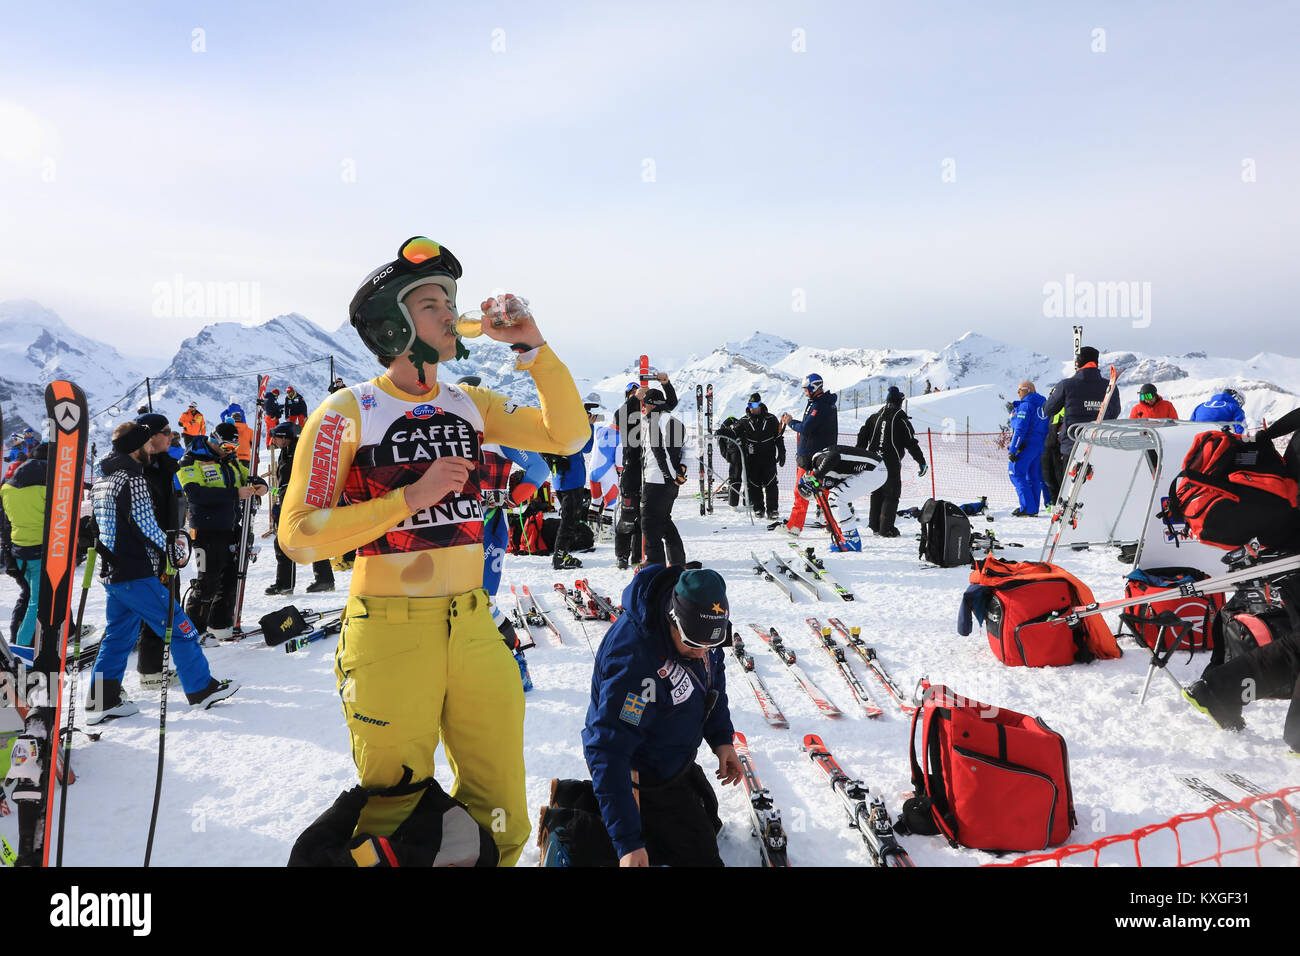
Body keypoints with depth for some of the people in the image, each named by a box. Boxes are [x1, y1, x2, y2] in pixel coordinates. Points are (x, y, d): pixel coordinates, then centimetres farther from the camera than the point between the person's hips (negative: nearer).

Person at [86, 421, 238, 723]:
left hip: (111, 573, 9)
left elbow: (97, 525, 19)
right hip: (137, 575, -9)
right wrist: (171, 548, -2)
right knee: (179, 627, -1)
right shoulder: (133, 480, -16)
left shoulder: (101, 483, 14)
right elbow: (148, 527, -18)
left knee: (118, 635, 15)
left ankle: (101, 701, 17)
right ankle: (202, 689, 5)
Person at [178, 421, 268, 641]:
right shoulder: (191, 461, -7)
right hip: (207, 530, -7)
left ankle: (220, 626, 21)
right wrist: (235, 494, -26)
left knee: (231, 579, 10)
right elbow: (195, 494, -21)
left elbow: (248, 476, 28)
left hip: (232, 529, 7)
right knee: (208, 582, -4)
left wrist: (260, 485, 2)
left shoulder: (230, 461, 15)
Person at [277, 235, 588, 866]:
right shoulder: (347, 413, -6)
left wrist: (531, 347, -6)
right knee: (395, 823, 11)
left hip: (475, 630, 5)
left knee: (501, 823, 15)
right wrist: (412, 495, -19)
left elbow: (567, 437, 2)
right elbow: (298, 536, -11)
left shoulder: (470, 405, 8)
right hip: (388, 639, -4)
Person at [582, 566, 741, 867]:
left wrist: (722, 739, -2)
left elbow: (713, 673, 6)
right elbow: (608, 753, -38)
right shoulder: (634, 662, -40)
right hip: (642, 778, -8)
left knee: (709, 823, 28)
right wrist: (628, 843, -37)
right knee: (701, 855, -3)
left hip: (676, 758, 8)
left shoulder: (693, 622, -16)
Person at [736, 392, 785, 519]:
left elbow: (779, 438, 9)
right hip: (752, 459, 1)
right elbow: (737, 437, 11)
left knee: (770, 484, -6)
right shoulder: (744, 421, 6)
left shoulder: (771, 419, 4)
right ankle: (758, 508, 14)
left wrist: (782, 454, 5)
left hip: (769, 457, -1)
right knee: (754, 484, 2)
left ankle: (773, 509, -1)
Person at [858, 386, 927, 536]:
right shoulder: (901, 419, -7)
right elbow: (911, 443, -8)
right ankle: (886, 528, -4)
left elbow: (863, 436, 12)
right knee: (891, 495, 0)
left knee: (876, 493, 16)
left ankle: (874, 525, 19)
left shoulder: (875, 416, 9)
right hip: (891, 463, -6)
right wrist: (922, 462, -2)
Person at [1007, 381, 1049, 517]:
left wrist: (1012, 450, -18)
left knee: (1016, 473, -5)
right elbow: (1047, 428, 17)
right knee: (1034, 476, 12)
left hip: (1026, 445, -9)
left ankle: (1027, 508, -12)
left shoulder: (1025, 406, -12)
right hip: (1041, 445, 9)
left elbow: (1020, 430, -18)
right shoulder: (1043, 404, 14)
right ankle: (1033, 509, 14)